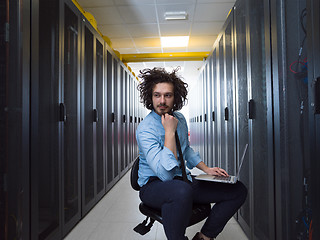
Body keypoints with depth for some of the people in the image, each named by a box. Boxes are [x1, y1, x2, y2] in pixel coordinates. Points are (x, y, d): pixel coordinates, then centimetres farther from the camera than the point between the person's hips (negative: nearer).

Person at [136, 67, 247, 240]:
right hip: (154, 185, -7)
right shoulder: (145, 129, -19)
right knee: (181, 191, -42)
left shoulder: (180, 118, 4)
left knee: (238, 190, -2)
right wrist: (169, 131, -26)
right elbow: (165, 174, -28)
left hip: (183, 181, 7)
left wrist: (206, 169, 8)